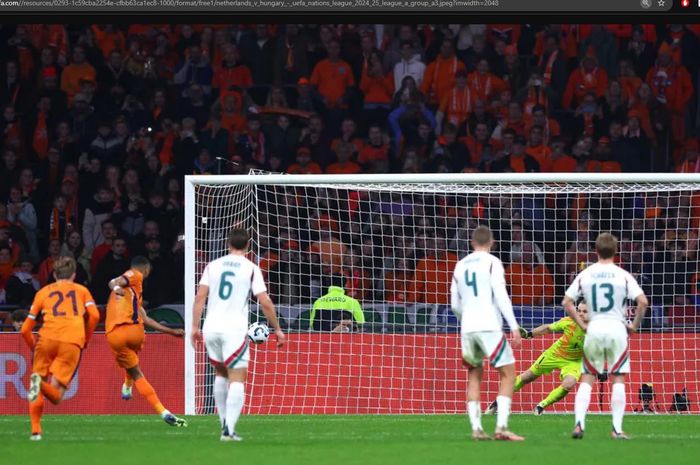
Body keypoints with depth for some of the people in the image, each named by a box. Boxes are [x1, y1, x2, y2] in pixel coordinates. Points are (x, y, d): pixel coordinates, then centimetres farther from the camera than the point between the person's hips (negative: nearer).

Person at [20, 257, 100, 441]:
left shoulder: (43, 292, 23)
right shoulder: (82, 290, 23)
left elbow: (25, 330, 18)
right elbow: (94, 315, 4)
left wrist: (35, 348, 34)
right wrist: (86, 340, 18)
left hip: (47, 338, 1)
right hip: (73, 343, -1)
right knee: (56, 396, 0)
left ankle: (35, 430, -5)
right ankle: (41, 385, -34)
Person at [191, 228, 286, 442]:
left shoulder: (213, 266, 10)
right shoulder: (251, 268, 1)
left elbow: (200, 297, 3)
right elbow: (265, 302, -4)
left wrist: (195, 326, 6)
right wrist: (277, 329, 5)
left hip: (211, 328, 4)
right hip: (235, 328, -4)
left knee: (221, 374, 23)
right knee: (237, 379, -5)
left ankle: (225, 423, 23)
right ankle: (229, 430, -18)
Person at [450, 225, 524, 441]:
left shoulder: (460, 266, 14)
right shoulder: (492, 262, -2)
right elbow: (500, 295, -13)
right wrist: (514, 326, -14)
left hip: (467, 328, 5)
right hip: (489, 326, -5)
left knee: (474, 374, 17)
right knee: (508, 373, 1)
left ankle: (476, 428, 5)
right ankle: (501, 427, -13)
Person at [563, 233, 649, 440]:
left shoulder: (585, 275, 4)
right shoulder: (622, 276, -3)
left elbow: (566, 302, 4)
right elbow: (643, 301, -12)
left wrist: (582, 324, 10)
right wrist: (635, 325, 1)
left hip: (594, 329, 2)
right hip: (617, 328, -2)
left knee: (587, 378, 9)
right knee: (618, 378, 4)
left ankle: (579, 423, -6)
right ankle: (617, 429, -1)